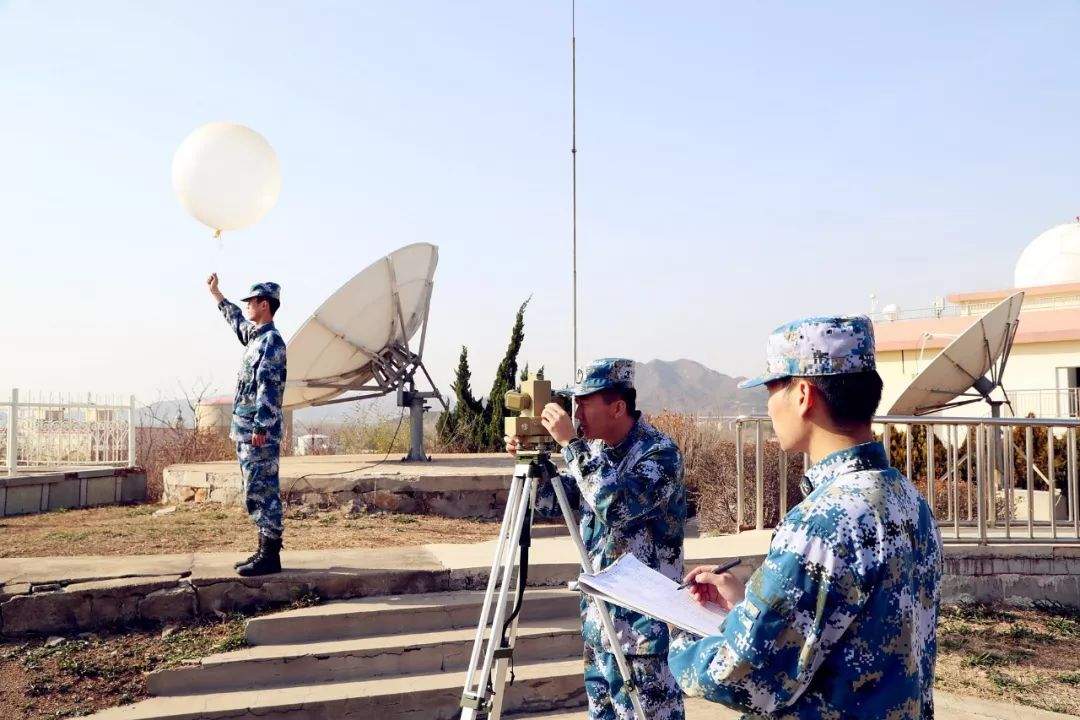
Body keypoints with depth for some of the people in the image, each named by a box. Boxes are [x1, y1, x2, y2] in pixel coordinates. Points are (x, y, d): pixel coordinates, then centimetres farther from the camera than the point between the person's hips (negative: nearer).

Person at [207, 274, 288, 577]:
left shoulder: (271, 340, -13)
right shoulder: (255, 336, 15)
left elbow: (269, 387, -20)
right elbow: (236, 319, 38)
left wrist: (260, 427, -24)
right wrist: (215, 293, 48)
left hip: (259, 432, -10)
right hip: (246, 430, 10)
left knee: (261, 492, -8)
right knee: (257, 492, 12)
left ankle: (270, 557, -4)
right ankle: (266, 549, 19)